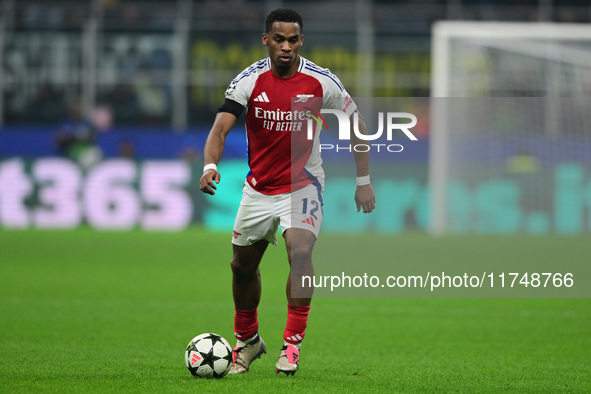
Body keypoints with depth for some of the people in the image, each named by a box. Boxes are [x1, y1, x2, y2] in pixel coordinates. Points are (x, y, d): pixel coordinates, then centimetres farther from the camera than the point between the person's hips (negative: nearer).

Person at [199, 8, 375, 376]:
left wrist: (364, 181, -1)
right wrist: (210, 166, -41)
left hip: (302, 186, -2)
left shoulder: (321, 82, -12)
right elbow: (221, 127, -21)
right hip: (259, 187, 2)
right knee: (243, 265, 11)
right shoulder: (250, 80, -13)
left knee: (300, 250, -27)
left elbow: (355, 125, 1)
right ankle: (247, 340, 35)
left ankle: (293, 344, -18)